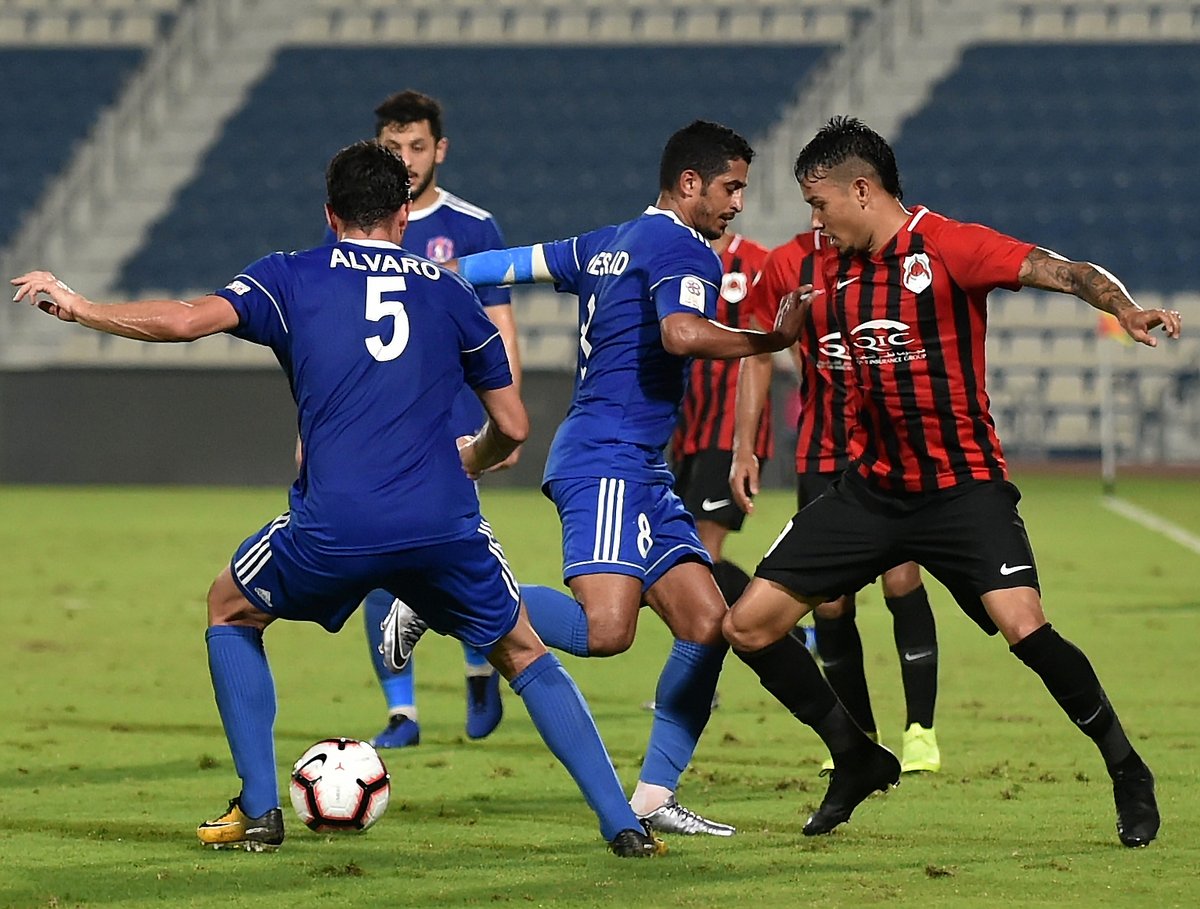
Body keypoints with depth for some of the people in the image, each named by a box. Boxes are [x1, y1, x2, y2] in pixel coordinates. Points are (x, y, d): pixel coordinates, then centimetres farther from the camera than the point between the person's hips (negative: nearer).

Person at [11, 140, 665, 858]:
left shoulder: (292, 278, 10)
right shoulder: (450, 291, 17)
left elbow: (188, 320, -4)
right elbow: (513, 427, 19)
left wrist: (77, 307, 10)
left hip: (332, 529, -1)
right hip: (444, 525, 1)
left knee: (231, 610, 27)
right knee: (525, 655, 21)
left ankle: (259, 811, 21)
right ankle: (623, 823, 10)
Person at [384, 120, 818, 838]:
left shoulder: (606, 245, 21)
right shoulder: (683, 250, -7)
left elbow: (509, 263, 26)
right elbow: (681, 333, -26)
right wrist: (773, 340, -14)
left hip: (642, 476, 10)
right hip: (607, 461, -10)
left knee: (707, 621, 3)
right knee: (605, 629, -26)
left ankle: (654, 797, 2)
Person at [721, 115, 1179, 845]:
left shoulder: (947, 246, -14)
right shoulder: (838, 267, 6)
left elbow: (1058, 270, -26)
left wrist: (1125, 308, -43)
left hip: (964, 484, -7)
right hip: (874, 485, 7)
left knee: (1023, 626, -25)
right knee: (750, 623, 1)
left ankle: (1128, 773, -4)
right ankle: (857, 761, 20)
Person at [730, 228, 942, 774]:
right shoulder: (788, 265, 2)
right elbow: (758, 357, 10)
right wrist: (743, 449, 4)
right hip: (822, 457, 2)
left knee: (901, 578, -17)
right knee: (828, 600, 1)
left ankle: (921, 730, -7)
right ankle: (858, 734, 17)